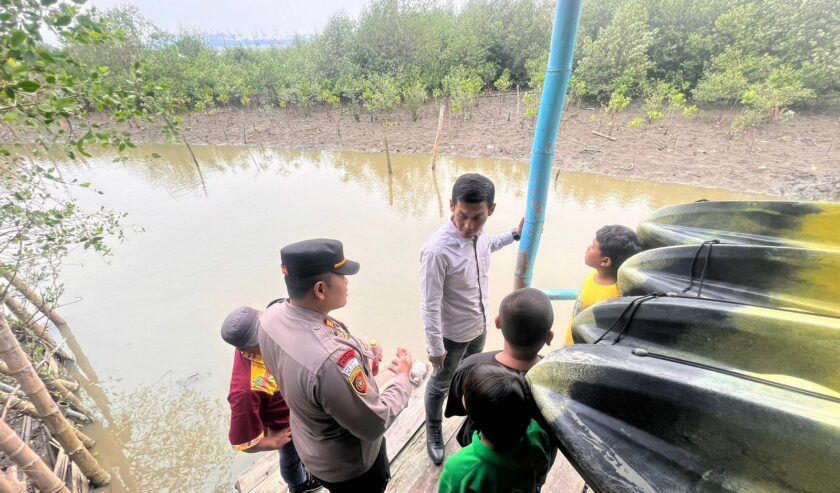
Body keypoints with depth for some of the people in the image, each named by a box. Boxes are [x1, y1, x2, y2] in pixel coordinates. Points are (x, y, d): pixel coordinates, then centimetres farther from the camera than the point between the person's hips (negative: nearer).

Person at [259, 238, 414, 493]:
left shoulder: (272, 315, -19)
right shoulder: (332, 360, -45)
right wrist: (402, 377, -14)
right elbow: (375, 424, -29)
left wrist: (359, 359, -3)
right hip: (349, 465, -7)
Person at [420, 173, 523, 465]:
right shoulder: (437, 250, -36)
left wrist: (514, 235, 14)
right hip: (452, 334, -6)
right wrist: (435, 347, -17)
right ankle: (433, 433, 48)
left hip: (479, 325, 7)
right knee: (440, 385, 20)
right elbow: (429, 306, -26)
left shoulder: (478, 232, -15)